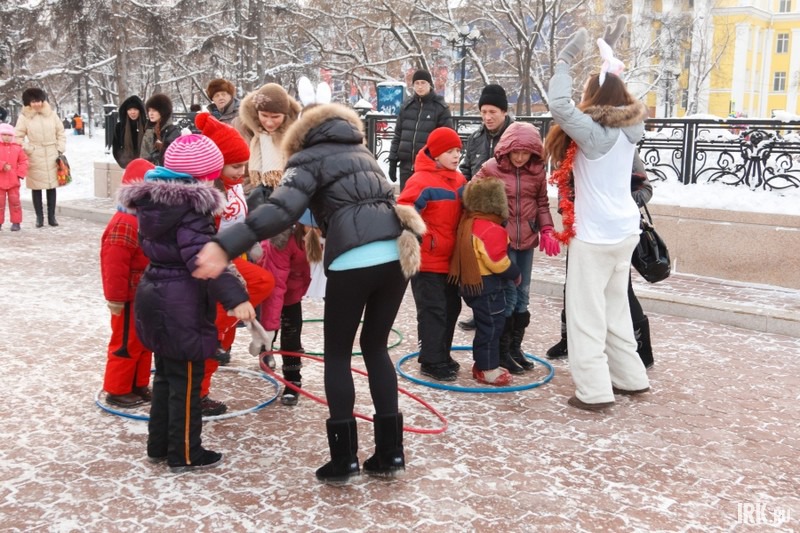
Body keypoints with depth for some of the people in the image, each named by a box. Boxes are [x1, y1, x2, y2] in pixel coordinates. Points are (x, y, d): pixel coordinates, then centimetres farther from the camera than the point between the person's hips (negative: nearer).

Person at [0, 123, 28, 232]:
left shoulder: (17, 148, 4)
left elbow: (24, 161, 5)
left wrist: (20, 173, -5)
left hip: (13, 181, 1)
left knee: (15, 201, 5)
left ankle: (16, 222, 13)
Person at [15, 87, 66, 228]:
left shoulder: (51, 114, 4)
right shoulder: (24, 117, -2)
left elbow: (61, 133, 9)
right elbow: (19, 137, 2)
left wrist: (60, 149, 2)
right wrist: (28, 150, -6)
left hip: (52, 156, 2)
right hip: (35, 157, -2)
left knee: (52, 186, 5)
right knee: (36, 187, 3)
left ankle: (51, 216, 13)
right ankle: (39, 217, 10)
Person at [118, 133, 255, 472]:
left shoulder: (151, 201, 8)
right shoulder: (191, 209, -20)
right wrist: (234, 297, -36)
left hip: (153, 293, 9)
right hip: (181, 302, -9)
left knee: (165, 374, 20)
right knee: (186, 380, 2)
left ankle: (159, 445, 28)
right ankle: (184, 454, 12)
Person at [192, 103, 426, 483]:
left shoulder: (310, 158, 8)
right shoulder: (362, 153, 29)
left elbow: (281, 210, -10)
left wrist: (226, 246, -19)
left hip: (355, 261, -6)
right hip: (396, 253, 6)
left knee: (337, 355, 11)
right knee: (376, 347, 19)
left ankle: (343, 459, 13)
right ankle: (390, 452, 20)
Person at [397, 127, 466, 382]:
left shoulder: (459, 180, 8)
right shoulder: (421, 180, -17)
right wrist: (424, 235, -27)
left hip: (451, 259, 8)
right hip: (427, 259, -8)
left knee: (451, 306, 15)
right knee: (432, 310, -3)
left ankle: (442, 355, 29)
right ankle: (431, 361, 8)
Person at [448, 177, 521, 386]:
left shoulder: (469, 222, 5)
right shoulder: (491, 230, -23)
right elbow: (498, 262, -21)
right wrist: (515, 274, -5)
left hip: (473, 282, 10)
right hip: (487, 285, -9)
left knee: (486, 325, 19)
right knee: (491, 326, 0)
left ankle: (483, 363, 28)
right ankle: (487, 370, 7)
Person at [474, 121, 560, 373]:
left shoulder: (537, 171, 4)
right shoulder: (490, 169, -8)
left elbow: (542, 203, 12)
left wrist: (546, 230, -2)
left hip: (527, 240, 5)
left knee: (523, 294, 12)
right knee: (507, 294, -3)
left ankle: (516, 347, 26)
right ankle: (502, 351, 10)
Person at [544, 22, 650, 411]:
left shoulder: (593, 131, -14)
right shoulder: (628, 129, 7)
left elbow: (559, 104, -26)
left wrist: (565, 59, -15)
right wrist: (611, 68, 30)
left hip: (596, 234, -8)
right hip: (624, 230, 8)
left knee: (586, 312, -2)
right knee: (615, 307, 19)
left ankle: (594, 391, -1)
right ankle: (630, 377, 28)